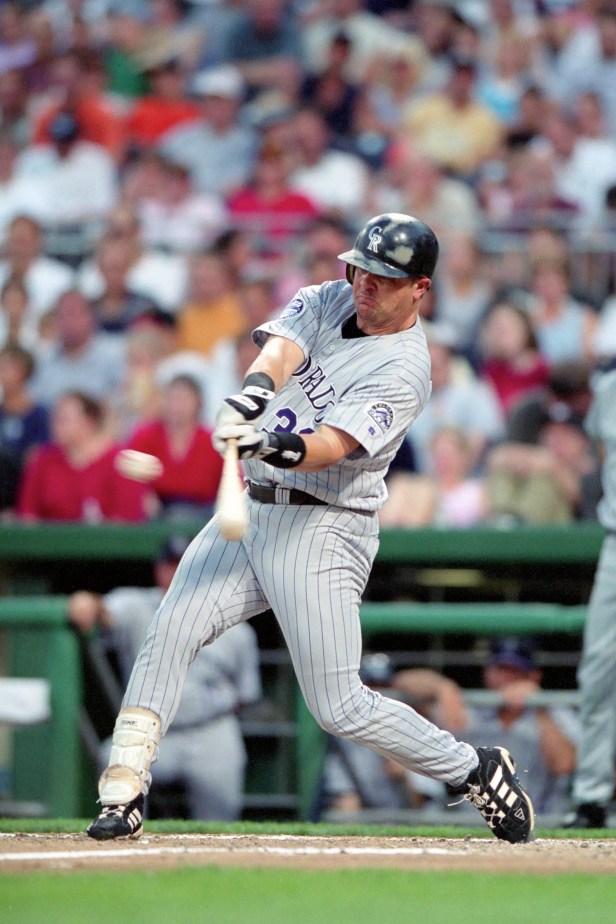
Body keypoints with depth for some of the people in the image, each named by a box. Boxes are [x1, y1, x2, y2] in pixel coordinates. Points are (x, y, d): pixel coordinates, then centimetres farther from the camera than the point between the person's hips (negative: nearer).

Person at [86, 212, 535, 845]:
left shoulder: (404, 370, -13)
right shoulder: (328, 301, 7)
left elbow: (333, 446, -26)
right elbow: (280, 348, -13)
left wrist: (283, 448, -48)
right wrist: (255, 389, -36)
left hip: (321, 530, -6)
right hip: (250, 509, 7)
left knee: (340, 710, -8)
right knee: (167, 637, -9)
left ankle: (478, 771, 9)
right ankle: (123, 796, -6)